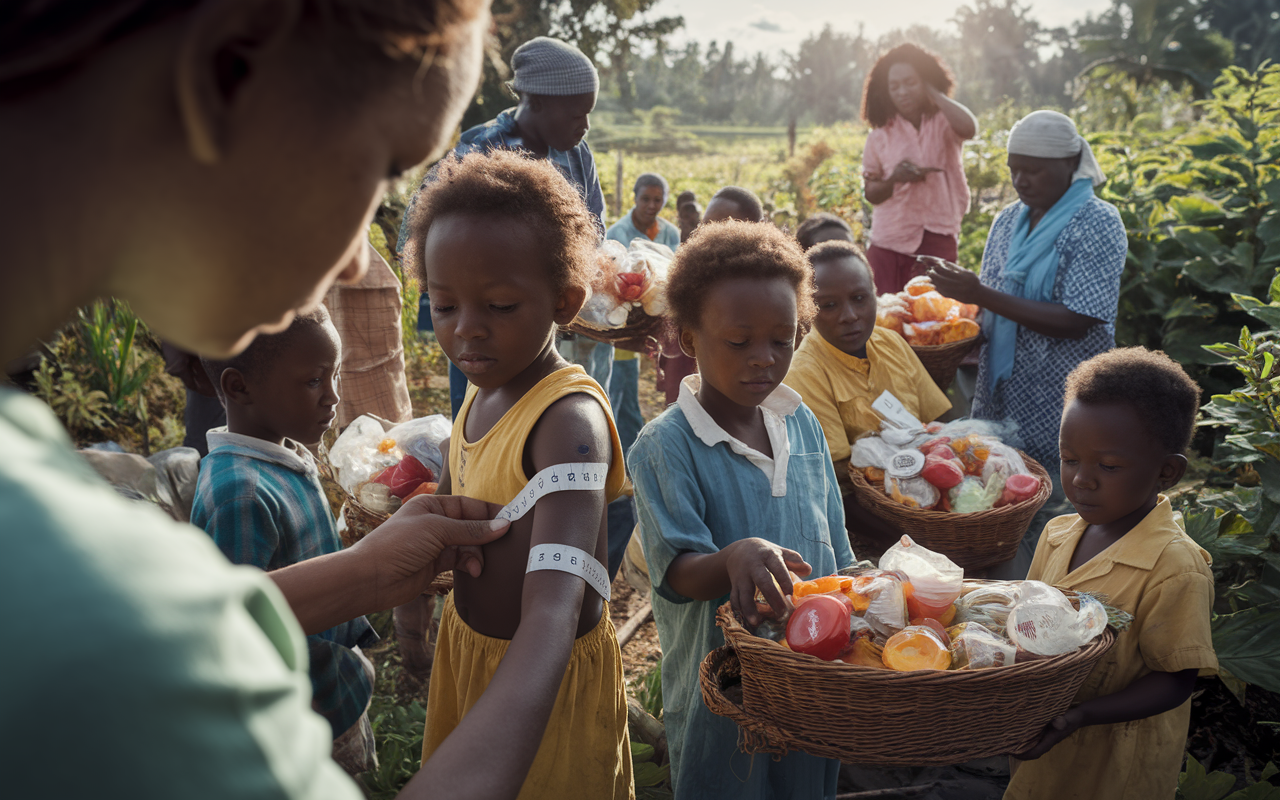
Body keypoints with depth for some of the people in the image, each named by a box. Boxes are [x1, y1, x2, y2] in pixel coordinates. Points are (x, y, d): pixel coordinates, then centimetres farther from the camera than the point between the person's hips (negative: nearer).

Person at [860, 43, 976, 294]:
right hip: (889, 242, 2)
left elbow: (969, 128, -22)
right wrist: (894, 179, -13)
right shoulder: (880, 135, 5)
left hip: (938, 238, -1)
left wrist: (932, 92, -10)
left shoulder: (943, 123, 2)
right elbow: (870, 193, 8)